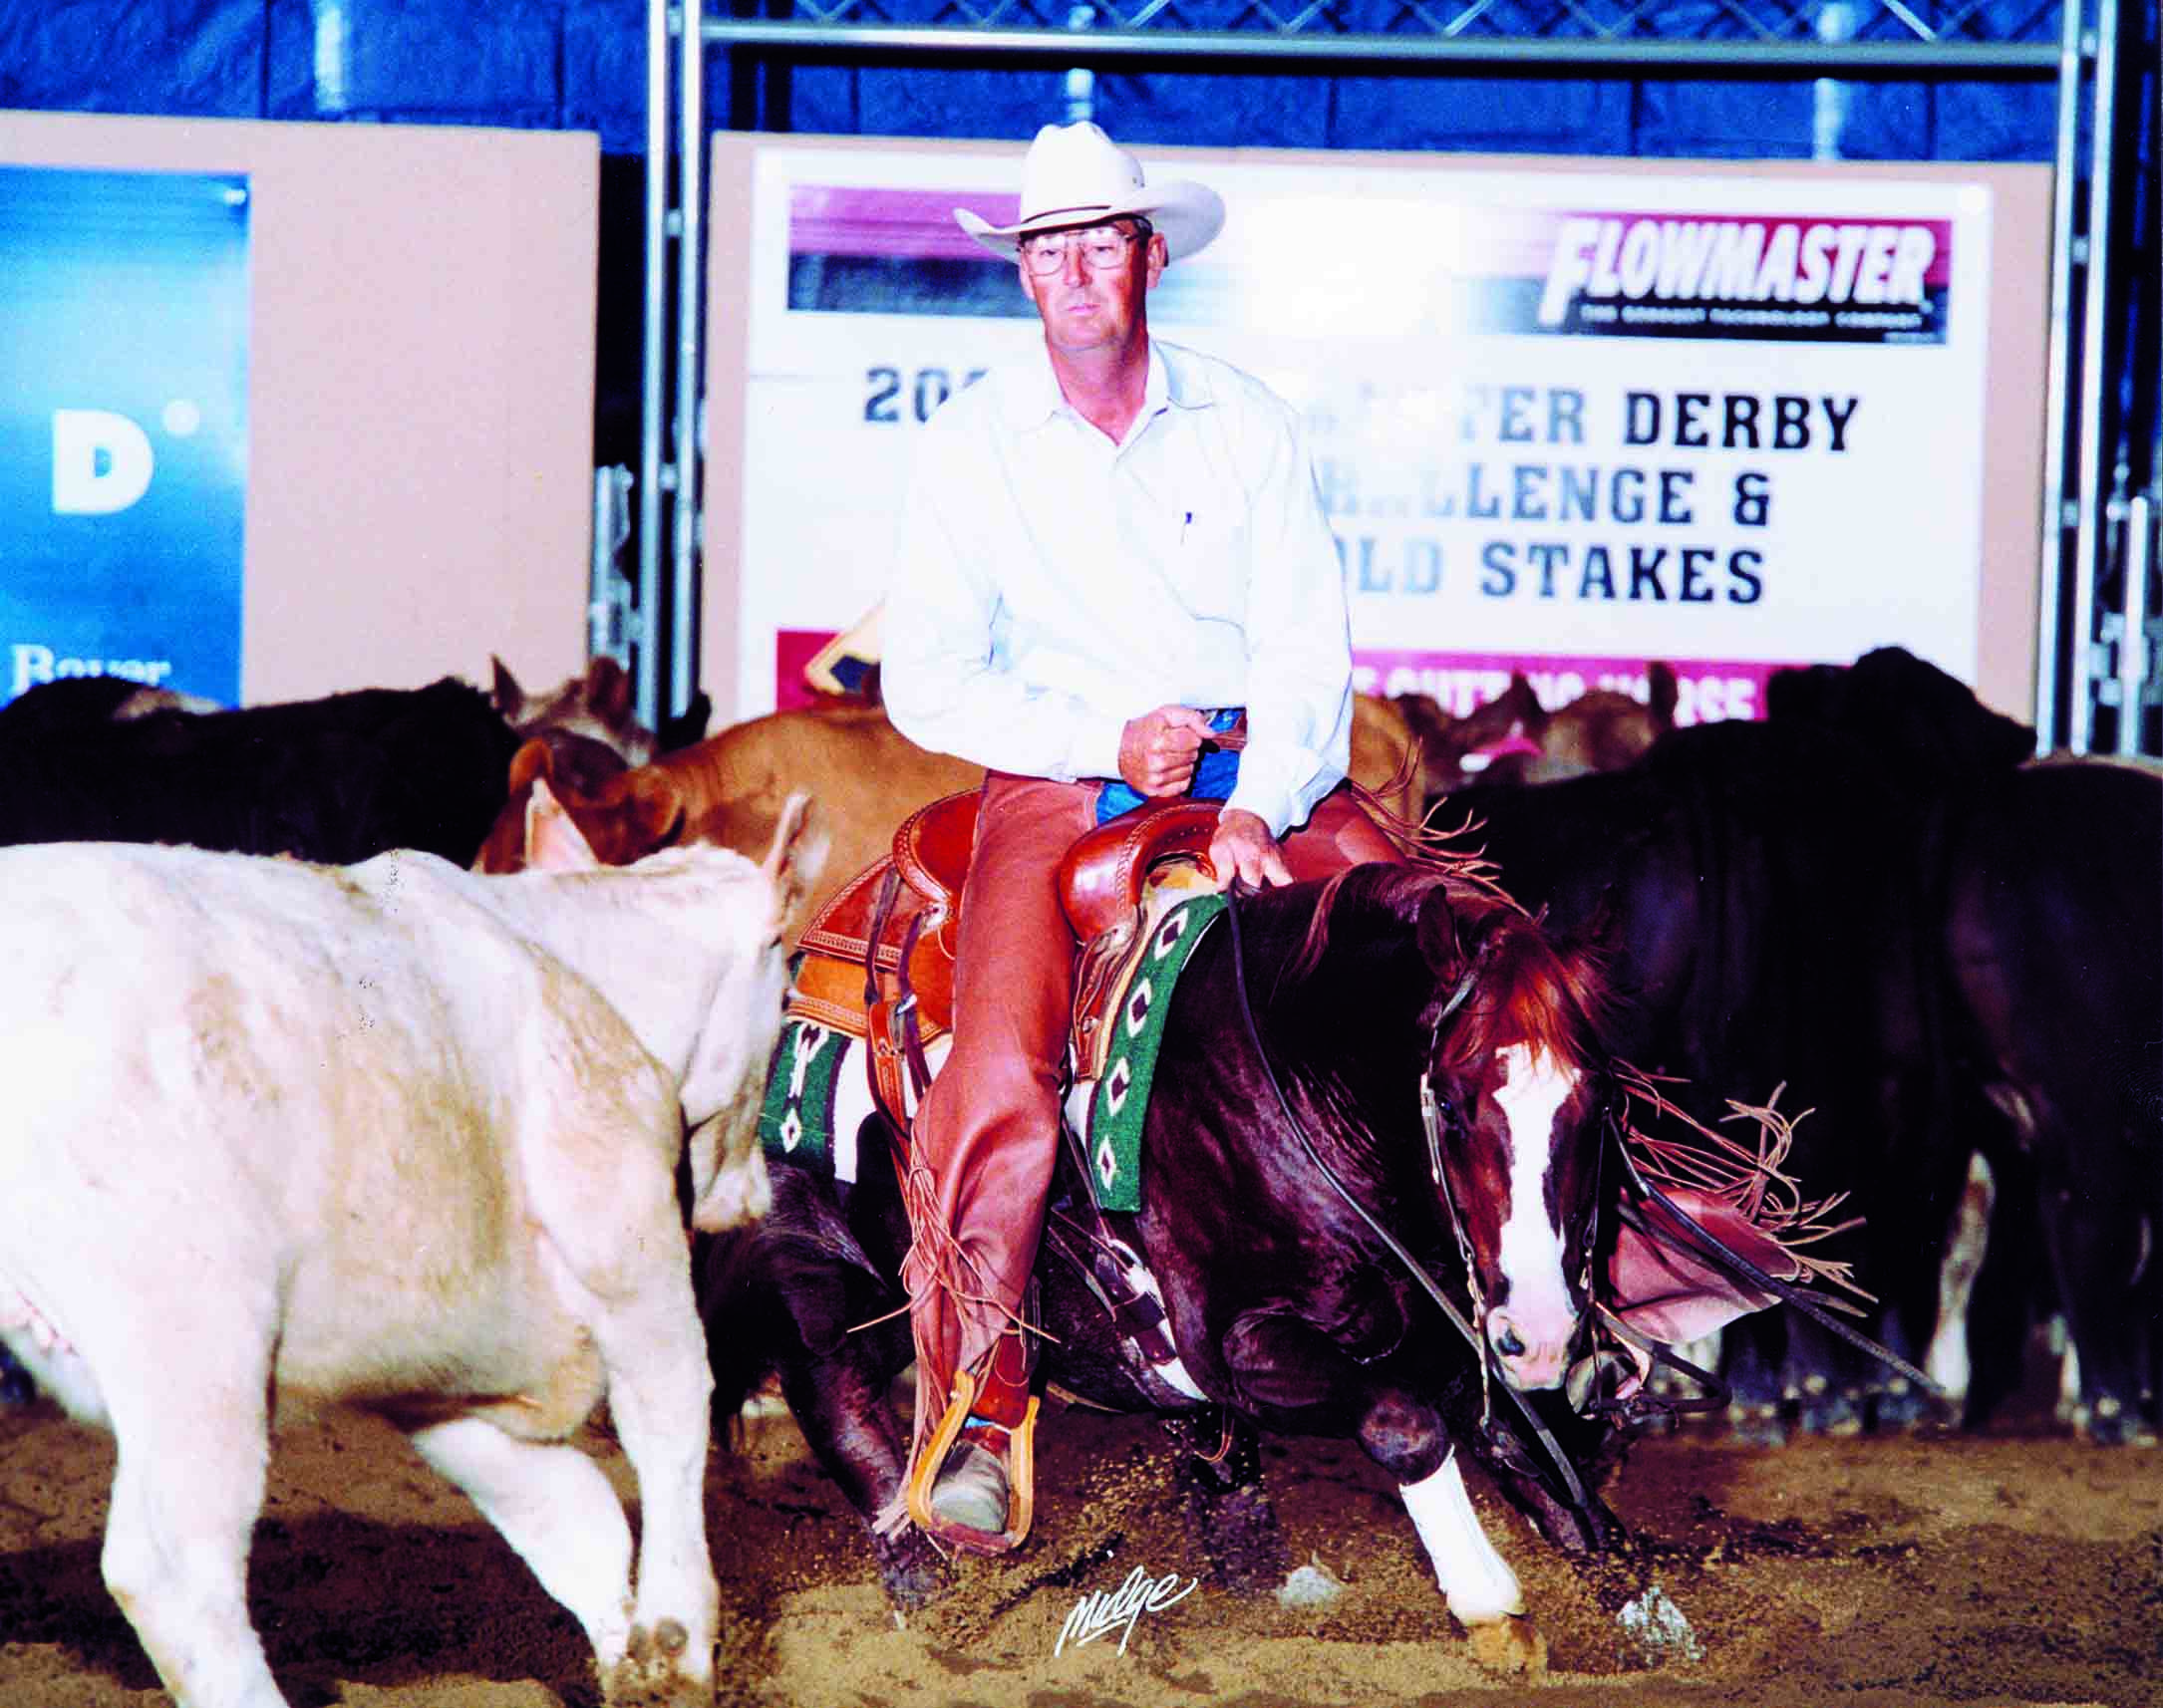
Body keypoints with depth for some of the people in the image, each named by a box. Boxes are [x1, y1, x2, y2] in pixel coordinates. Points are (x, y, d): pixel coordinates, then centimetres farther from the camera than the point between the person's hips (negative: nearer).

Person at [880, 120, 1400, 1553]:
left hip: (1262, 773, 2)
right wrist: (1105, 743, -12)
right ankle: (976, 1412, -13)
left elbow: (1307, 645, -2)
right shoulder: (974, 442, 3)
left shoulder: (1248, 423, 5)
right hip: (1059, 784, -2)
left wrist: (1261, 804, -19)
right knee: (1000, 1070, -24)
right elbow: (929, 682, 0)